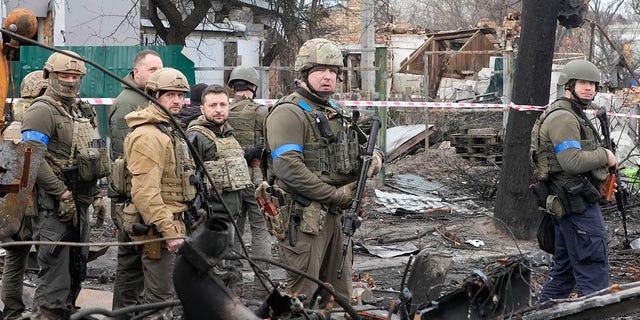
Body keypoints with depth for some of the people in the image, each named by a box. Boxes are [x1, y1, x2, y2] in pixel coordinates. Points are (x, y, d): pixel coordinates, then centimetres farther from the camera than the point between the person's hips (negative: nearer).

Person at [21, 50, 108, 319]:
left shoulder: (81, 113, 17)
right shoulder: (42, 111, -11)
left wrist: (95, 196, 19)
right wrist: (63, 194, -21)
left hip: (78, 204, 9)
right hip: (53, 206, -9)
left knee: (76, 268, 14)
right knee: (55, 268, -10)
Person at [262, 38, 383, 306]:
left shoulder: (338, 113, 17)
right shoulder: (289, 113, -11)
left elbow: (351, 152, 27)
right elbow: (288, 167, -22)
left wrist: (373, 156, 1)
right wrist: (335, 195, -19)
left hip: (336, 217, 9)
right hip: (303, 219, -9)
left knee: (340, 296, 14)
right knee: (302, 297, -5)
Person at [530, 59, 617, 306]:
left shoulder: (573, 116, 20)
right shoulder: (563, 117, -15)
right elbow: (573, 160, -26)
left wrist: (601, 178, 12)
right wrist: (605, 156, -12)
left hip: (568, 203, 11)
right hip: (579, 204, -11)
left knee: (564, 269, 17)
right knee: (594, 273, -8)